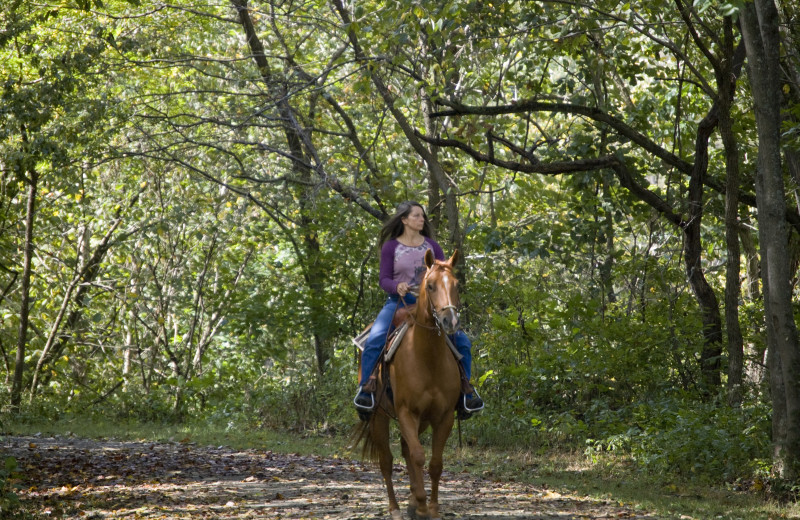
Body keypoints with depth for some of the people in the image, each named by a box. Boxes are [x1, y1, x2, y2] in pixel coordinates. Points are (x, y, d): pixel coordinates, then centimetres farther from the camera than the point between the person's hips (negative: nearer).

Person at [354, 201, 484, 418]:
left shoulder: (432, 246, 11)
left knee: (462, 342, -10)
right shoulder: (390, 247, 2)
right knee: (373, 341, -28)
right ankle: (365, 390, -19)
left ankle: (465, 392, 2)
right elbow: (384, 279, -2)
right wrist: (397, 286, -24)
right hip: (399, 302, -3)